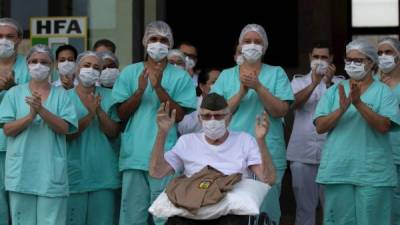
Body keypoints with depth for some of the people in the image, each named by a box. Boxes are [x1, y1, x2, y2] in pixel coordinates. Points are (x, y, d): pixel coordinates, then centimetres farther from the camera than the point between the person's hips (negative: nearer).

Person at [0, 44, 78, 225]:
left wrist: (42, 110, -17)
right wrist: (31, 115, -16)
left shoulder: (61, 95, 6)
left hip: (51, 172, -1)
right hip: (21, 171, 1)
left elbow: (65, 128, -4)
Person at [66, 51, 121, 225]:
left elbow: (114, 133, 0)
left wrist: (99, 111, -14)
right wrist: (90, 115, -17)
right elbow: (66, 134, -7)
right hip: (75, 171, -2)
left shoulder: (108, 96, 6)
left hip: (103, 173, 2)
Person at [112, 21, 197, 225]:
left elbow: (179, 115, -4)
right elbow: (122, 114, 5)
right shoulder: (130, 73, 10)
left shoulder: (180, 77, 4)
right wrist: (140, 90, -11)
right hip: (134, 155, 2)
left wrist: (158, 87, -14)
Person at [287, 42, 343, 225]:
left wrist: (328, 83, -22)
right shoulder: (299, 81, 10)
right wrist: (314, 83, -22)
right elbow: (294, 103, -9)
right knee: (304, 205, 5)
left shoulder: (339, 82, 7)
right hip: (302, 153, 1)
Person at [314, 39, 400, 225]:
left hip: (372, 173, -2)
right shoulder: (334, 91, 10)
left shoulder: (383, 92, 2)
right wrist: (341, 109, -16)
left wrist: (359, 104, -23)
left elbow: (384, 126, -12)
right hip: (336, 170, 2)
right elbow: (320, 127, 0)